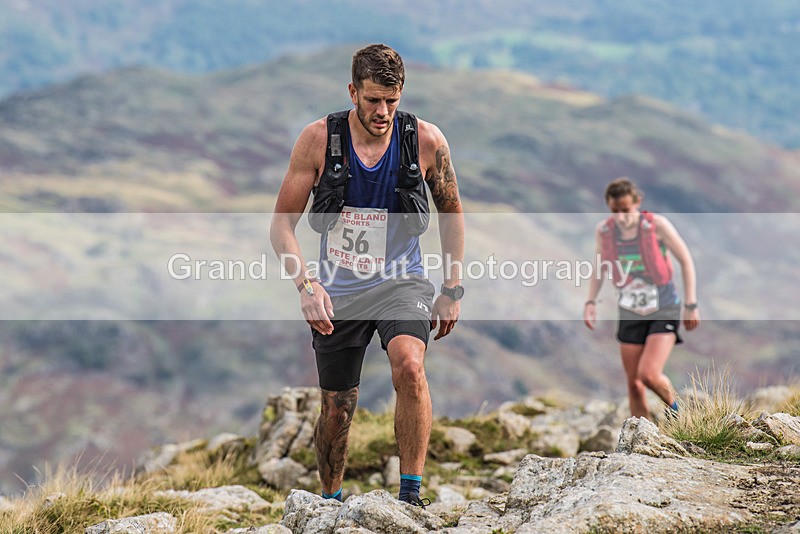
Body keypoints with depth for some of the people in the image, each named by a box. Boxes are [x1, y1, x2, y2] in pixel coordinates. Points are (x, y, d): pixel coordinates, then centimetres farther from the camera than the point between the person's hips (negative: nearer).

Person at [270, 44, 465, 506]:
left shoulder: (426, 140, -9)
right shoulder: (318, 139, -11)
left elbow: (451, 211, 7)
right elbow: (283, 223, -7)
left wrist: (453, 289, 5)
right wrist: (305, 283, -22)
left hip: (400, 281, -1)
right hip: (337, 291, 1)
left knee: (410, 367, -30)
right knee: (337, 409, 10)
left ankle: (411, 495, -22)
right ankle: (330, 501, 36)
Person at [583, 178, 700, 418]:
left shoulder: (656, 224, -16)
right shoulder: (603, 231, -5)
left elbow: (686, 261, -7)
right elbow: (600, 265, 14)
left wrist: (691, 305, -8)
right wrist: (591, 301, 4)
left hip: (664, 310, -4)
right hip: (631, 312, 4)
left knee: (649, 375, -19)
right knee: (634, 384, 5)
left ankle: (674, 408, 13)